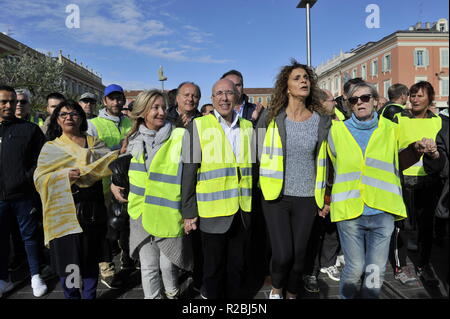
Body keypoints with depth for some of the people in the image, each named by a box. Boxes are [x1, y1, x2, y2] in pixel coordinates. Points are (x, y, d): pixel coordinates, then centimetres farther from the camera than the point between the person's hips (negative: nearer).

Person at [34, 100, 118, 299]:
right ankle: (71, 295, 23)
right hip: (66, 212, -2)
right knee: (68, 257, 2)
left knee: (91, 256, 12)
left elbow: (111, 160, -3)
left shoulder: (94, 143, 13)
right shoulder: (51, 147, 8)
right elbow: (40, 178, -2)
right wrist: (66, 175, -16)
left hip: (93, 210, 2)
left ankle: (90, 295, 29)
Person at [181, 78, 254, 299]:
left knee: (237, 266, 17)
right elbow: (188, 174, -6)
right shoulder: (198, 126, -5)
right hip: (213, 213, -4)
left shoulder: (248, 127, 8)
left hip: (242, 212, 4)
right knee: (213, 268, 11)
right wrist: (189, 213, -8)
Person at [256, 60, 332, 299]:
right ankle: (276, 290, 26)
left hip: (307, 198, 2)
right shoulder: (270, 118, -3)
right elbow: (260, 155, 4)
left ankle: (291, 294, 37)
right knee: (282, 255, -7)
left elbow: (323, 160, 11)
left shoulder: (322, 121, 3)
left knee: (299, 254, 9)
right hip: (276, 196, -2)